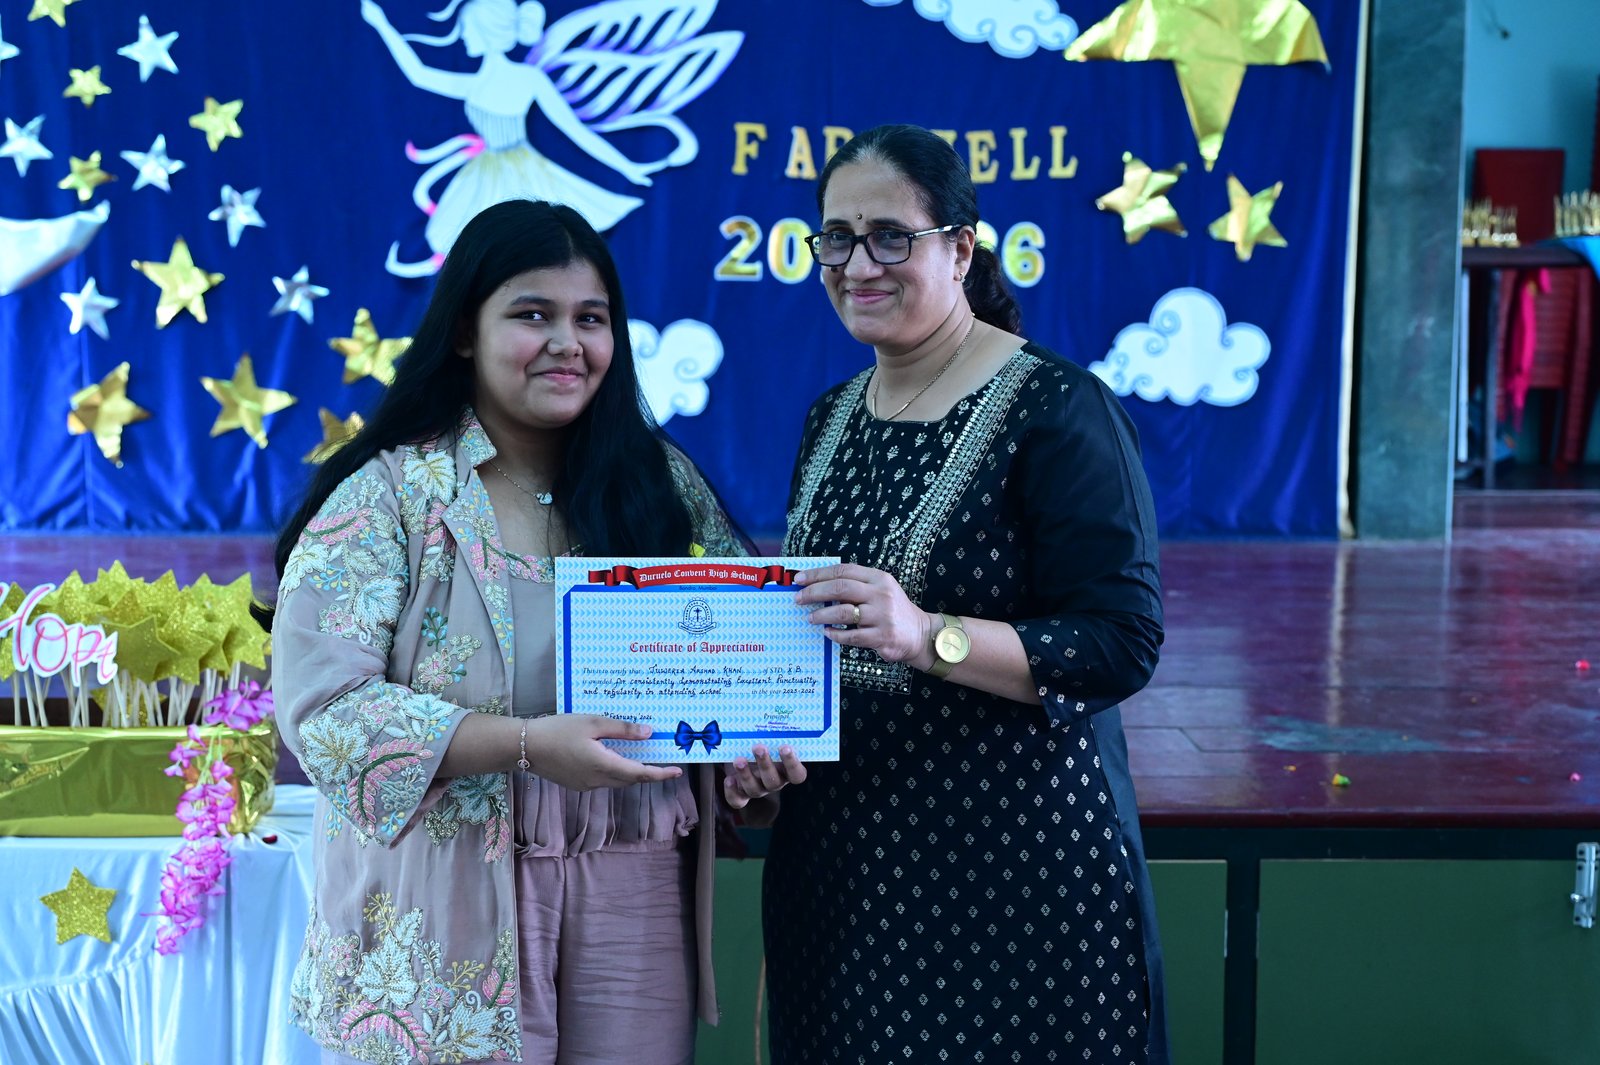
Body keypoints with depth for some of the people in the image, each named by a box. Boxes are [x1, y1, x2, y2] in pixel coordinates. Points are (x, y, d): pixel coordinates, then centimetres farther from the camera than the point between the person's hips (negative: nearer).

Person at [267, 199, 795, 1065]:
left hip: (637, 900, 3)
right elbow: (321, 703, -14)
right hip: (449, 923, -3)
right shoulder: (389, 497, -5)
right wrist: (528, 745, -22)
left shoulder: (664, 483, 8)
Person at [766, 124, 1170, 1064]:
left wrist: (928, 635, -29)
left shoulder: (1058, 409, -12)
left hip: (1015, 856, -6)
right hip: (840, 855, 7)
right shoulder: (833, 419, 11)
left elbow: (1122, 646, -17)